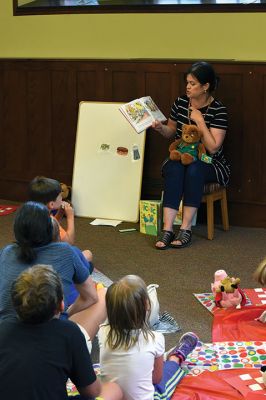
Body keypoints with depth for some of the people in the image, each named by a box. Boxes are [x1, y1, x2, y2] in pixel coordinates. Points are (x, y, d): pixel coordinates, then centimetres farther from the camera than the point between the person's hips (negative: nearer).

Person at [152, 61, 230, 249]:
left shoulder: (218, 110, -13)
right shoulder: (181, 102, 0)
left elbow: (213, 148, -19)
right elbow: (172, 131, 15)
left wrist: (200, 120, -21)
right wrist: (161, 128, -6)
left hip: (209, 163, -3)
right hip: (180, 157, 3)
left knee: (194, 170, -36)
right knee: (174, 170, -32)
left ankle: (186, 229, -32)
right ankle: (167, 229, -38)